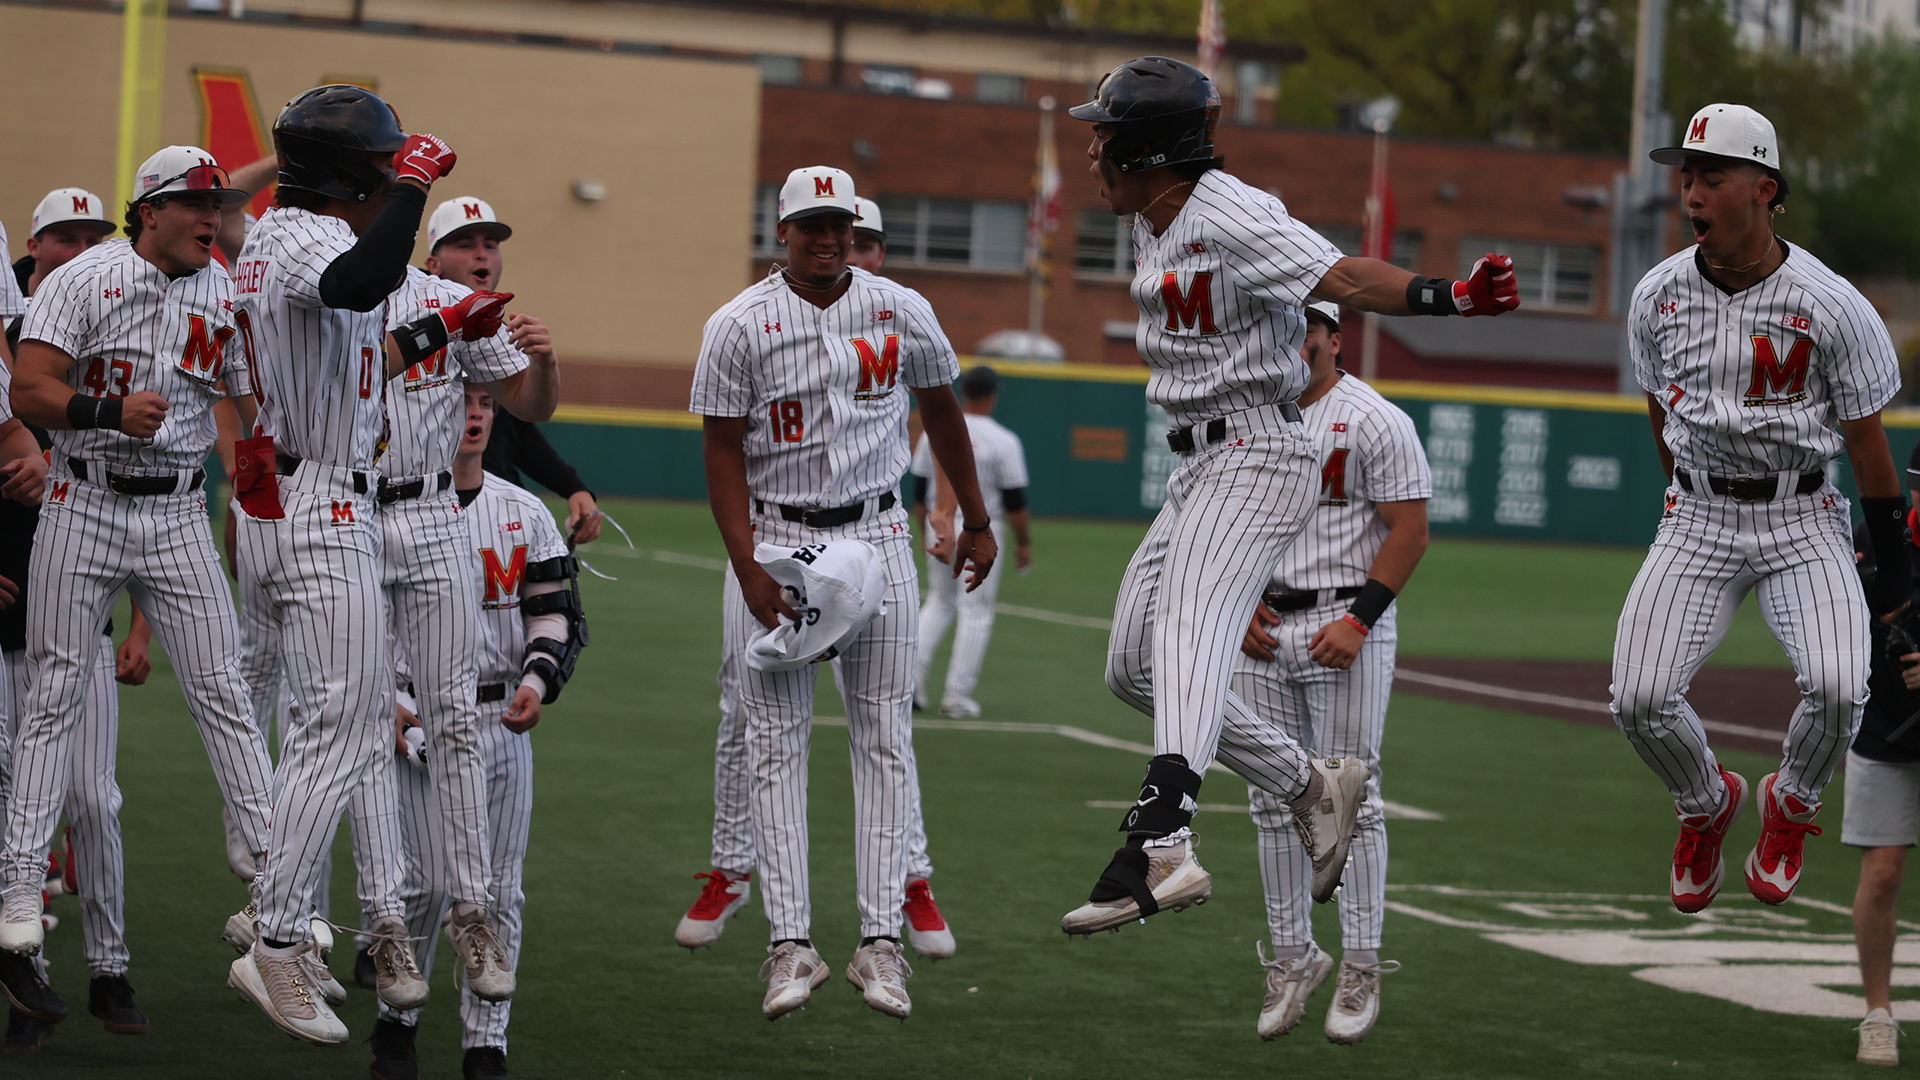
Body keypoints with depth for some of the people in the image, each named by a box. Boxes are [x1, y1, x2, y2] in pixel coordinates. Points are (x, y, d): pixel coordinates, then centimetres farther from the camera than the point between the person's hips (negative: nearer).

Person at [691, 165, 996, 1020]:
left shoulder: (902, 315, 1)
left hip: (875, 538, 2)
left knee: (885, 739, -1)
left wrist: (975, 521, 20)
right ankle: (790, 942, -1)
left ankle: (881, 939, 2)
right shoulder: (739, 327, -6)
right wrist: (750, 571, -15)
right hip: (773, 538, -2)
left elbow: (942, 412, 16)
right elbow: (724, 453, -6)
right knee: (776, 741, -3)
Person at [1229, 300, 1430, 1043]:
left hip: (1345, 625, -5)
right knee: (1273, 801, 7)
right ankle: (1292, 958, 16)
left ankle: (1361, 967, 2)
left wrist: (1357, 621, -17)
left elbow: (1410, 530, -10)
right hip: (1261, 626, 5)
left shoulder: (1374, 421, -7)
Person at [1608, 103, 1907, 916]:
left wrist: (1892, 567, 0)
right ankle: (1707, 803, 20)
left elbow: (1867, 441, -4)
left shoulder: (1830, 307, -12)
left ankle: (1791, 805, 9)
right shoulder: (1658, 296, -1)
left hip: (1804, 520, -3)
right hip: (1699, 520, 3)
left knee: (1836, 687, -25)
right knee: (1639, 699, -14)